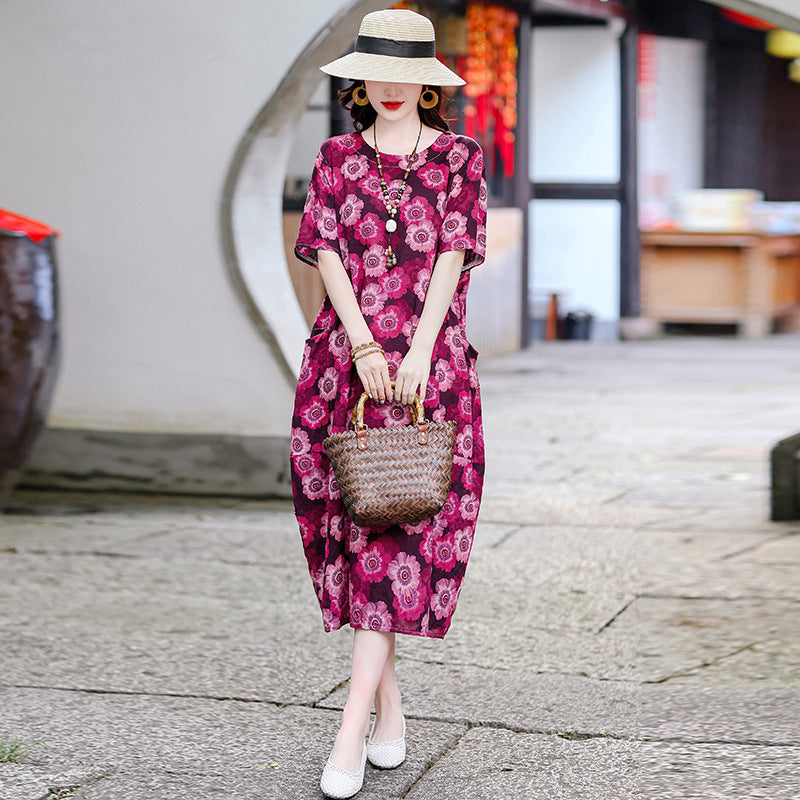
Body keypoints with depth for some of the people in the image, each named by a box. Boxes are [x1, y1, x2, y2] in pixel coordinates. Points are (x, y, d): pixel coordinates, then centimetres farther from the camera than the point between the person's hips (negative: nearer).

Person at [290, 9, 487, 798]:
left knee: (397, 528, -10)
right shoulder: (338, 158, 11)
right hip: (343, 355, 3)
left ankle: (351, 731, -13)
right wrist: (363, 347, -11)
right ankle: (389, 707, 16)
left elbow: (453, 257, -3)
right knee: (351, 520, 3)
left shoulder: (458, 157, 6)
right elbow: (327, 252, 2)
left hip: (429, 361, -3)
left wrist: (418, 352, -14)